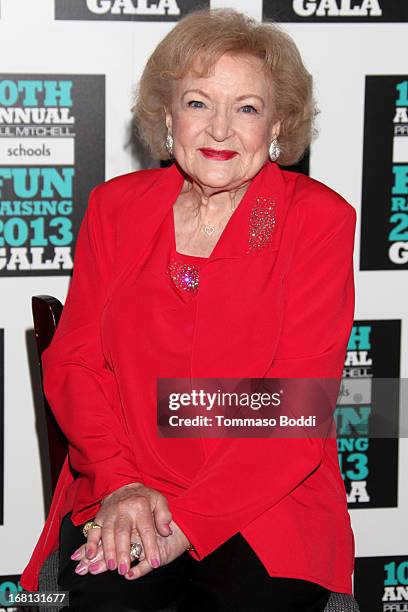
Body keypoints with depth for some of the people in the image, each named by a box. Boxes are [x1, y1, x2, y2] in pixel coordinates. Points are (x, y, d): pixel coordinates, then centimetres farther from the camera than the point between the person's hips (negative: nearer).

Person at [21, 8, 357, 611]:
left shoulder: (318, 218, -1)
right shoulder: (116, 206, 8)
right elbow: (73, 360, 6)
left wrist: (187, 521, -17)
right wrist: (120, 483, -12)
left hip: (268, 499, 0)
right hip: (120, 491, 1)